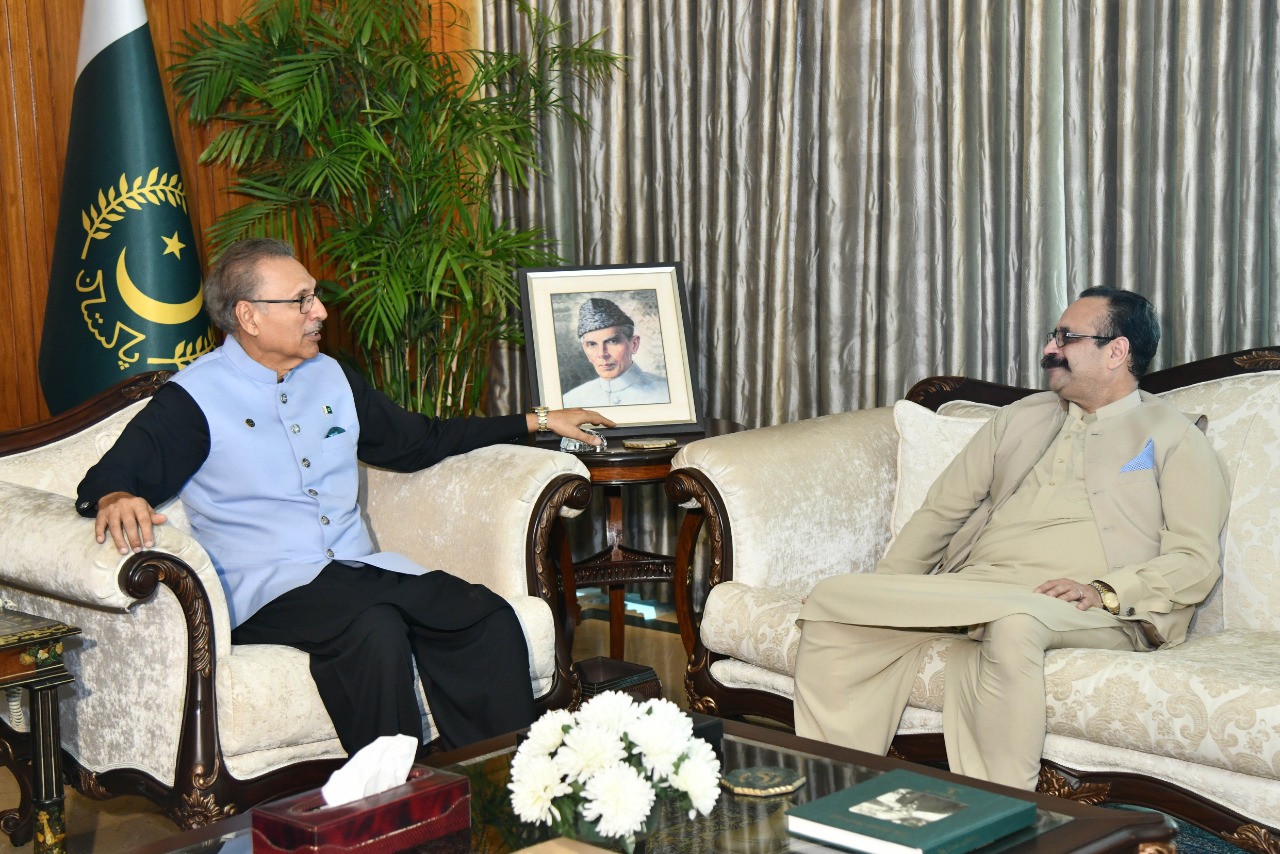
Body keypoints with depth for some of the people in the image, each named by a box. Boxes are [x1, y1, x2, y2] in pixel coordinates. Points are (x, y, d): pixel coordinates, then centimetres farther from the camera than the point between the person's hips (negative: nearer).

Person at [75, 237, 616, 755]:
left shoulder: (330, 378, 20)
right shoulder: (195, 399, 1)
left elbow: (420, 441, 30)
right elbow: (109, 478, -8)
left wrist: (536, 421, 29)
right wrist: (116, 500, -35)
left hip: (360, 570, 6)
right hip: (271, 589, -6)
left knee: (489, 619, -20)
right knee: (375, 631, -36)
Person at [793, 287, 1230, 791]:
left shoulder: (1173, 437, 11)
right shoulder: (1021, 418, 27)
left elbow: (1196, 560, 0)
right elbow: (943, 509, 23)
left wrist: (1105, 592, -17)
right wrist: (884, 589, 8)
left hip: (1089, 613, -5)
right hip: (973, 588, 6)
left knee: (1013, 623, -41)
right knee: (832, 600, -16)